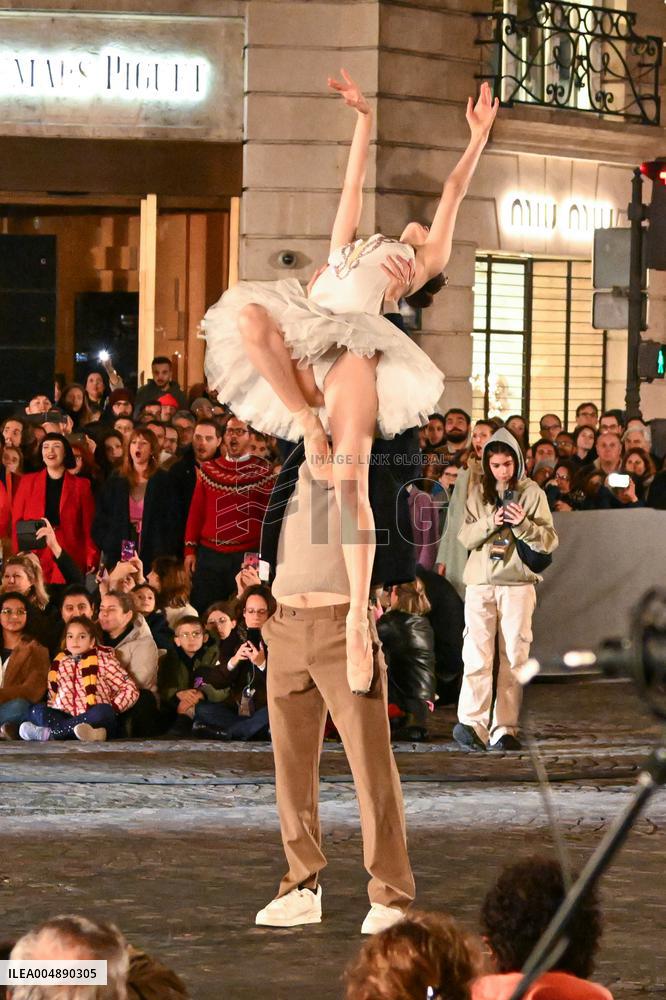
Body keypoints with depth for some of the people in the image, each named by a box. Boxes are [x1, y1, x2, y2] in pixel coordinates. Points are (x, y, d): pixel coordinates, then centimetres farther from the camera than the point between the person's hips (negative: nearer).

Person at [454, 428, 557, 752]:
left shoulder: (532, 493, 5)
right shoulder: (478, 494, 10)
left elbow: (549, 541, 1)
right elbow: (465, 537, 3)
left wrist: (523, 524, -16)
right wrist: (491, 522, -14)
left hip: (518, 582, -1)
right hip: (480, 582, 1)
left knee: (514, 657, 0)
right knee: (477, 653, -8)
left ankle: (504, 728, 2)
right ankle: (471, 723, -12)